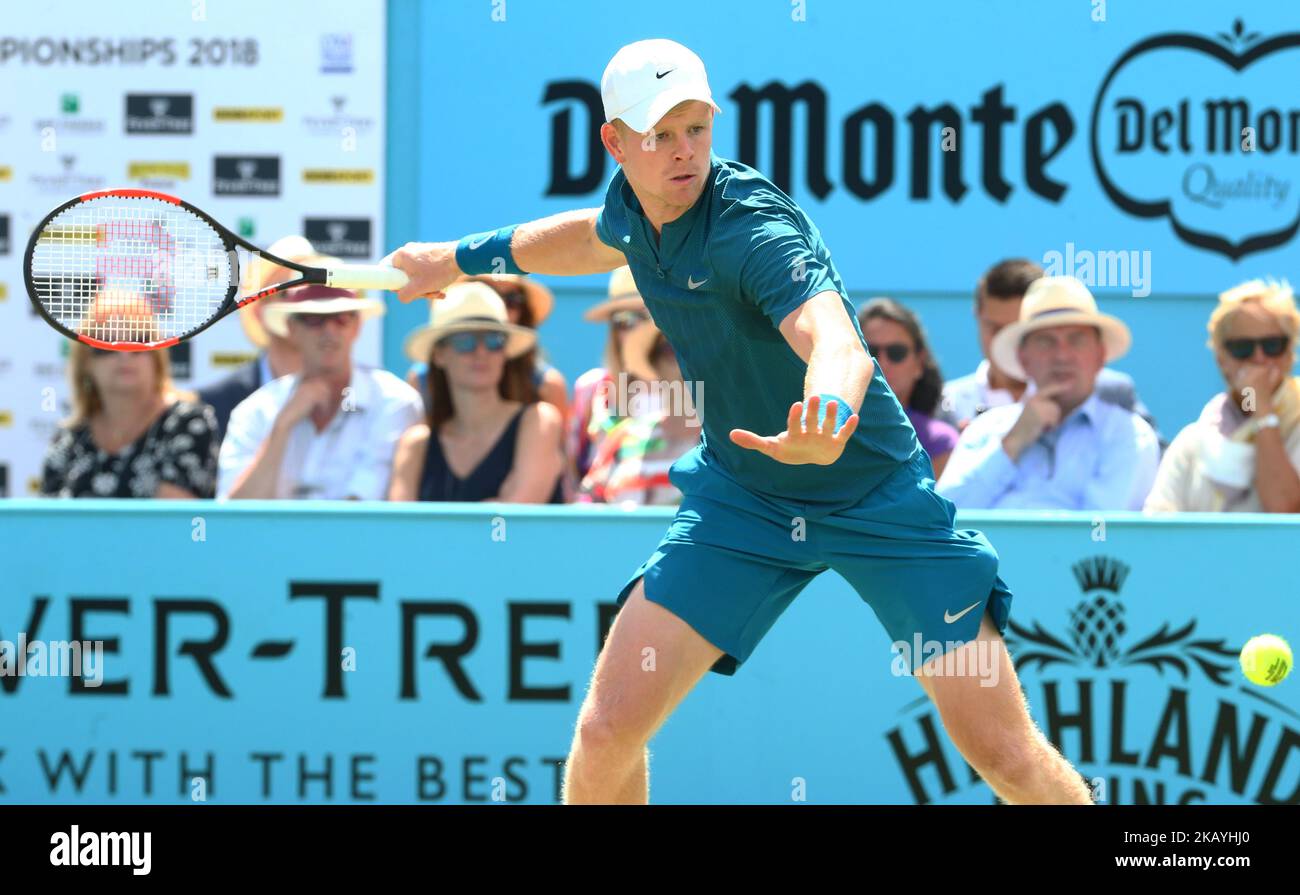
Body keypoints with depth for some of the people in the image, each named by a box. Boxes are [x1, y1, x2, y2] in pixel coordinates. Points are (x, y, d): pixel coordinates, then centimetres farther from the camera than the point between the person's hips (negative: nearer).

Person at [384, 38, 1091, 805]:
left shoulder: (753, 229, -28)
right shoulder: (633, 207, -6)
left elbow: (842, 348, -48)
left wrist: (826, 420, -70)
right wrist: (466, 257, 33)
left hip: (877, 497, -5)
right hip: (741, 499, 6)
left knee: (1004, 752, -10)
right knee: (609, 728, -9)